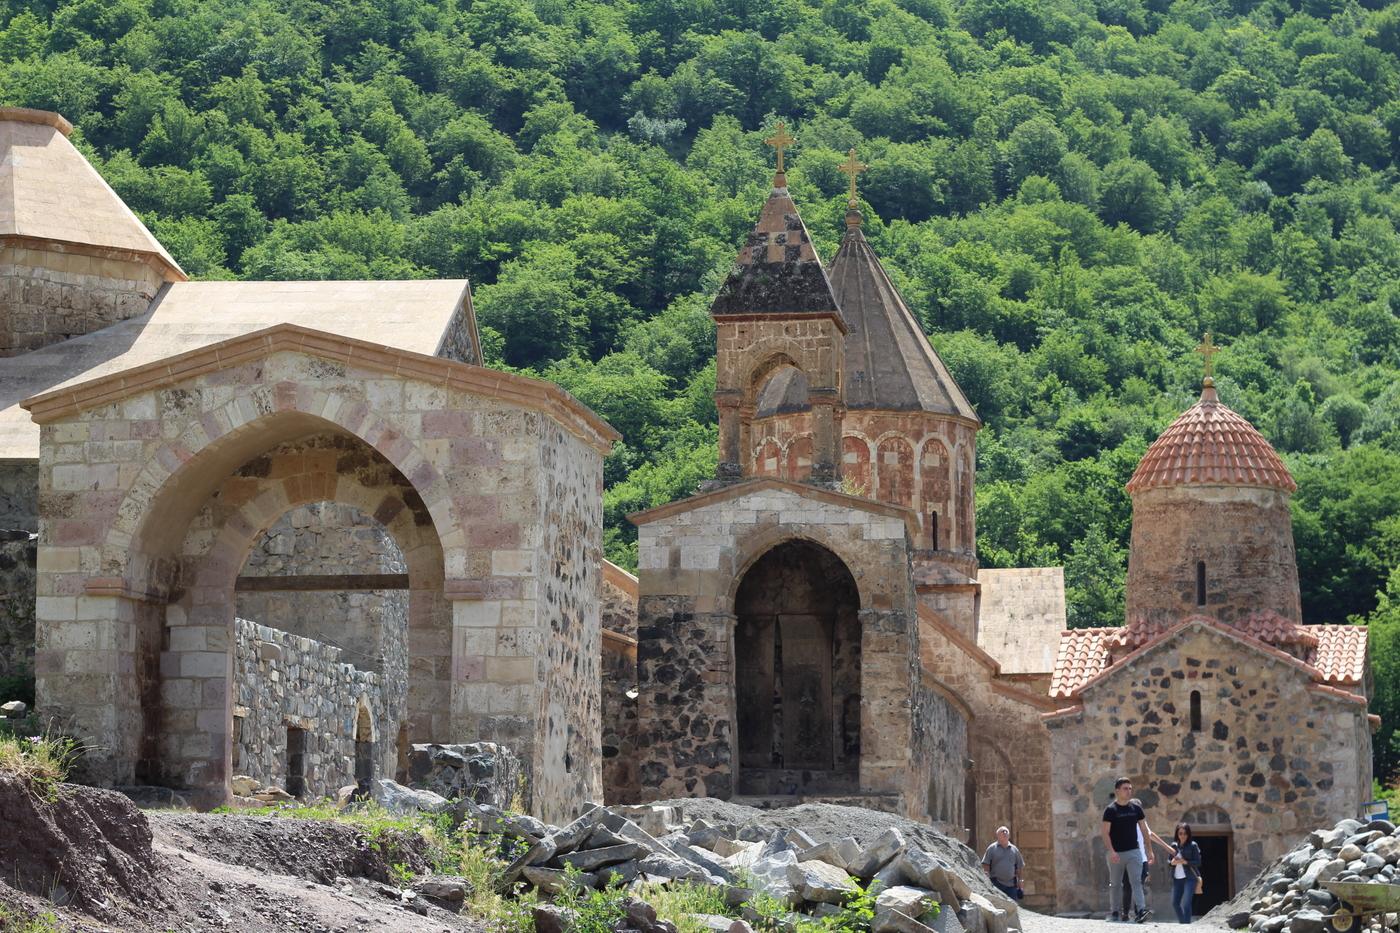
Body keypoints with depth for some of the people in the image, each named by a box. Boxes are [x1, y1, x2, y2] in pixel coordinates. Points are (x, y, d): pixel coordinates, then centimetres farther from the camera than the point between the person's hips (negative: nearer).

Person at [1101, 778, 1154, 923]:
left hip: (1134, 851, 2)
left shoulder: (1136, 808, 7)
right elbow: (1105, 833, -11)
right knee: (1115, 884, 9)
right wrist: (1111, 851, -23)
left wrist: (1149, 850, 8)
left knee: (1136, 882, -12)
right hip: (1116, 853, -2)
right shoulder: (1110, 810, -5)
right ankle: (1114, 912, 20)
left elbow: (1145, 830, 13)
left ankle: (1141, 911, -24)